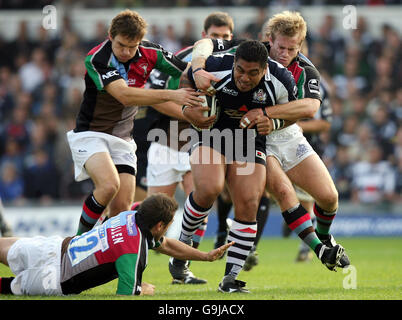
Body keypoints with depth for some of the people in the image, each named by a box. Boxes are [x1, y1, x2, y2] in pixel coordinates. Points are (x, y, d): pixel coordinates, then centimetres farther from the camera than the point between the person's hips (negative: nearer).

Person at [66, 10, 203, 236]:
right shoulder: (96, 59, -21)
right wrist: (171, 95, -40)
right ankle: (80, 240, -8)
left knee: (122, 208, -8)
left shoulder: (149, 54, -6)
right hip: (91, 134, -4)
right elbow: (125, 95, -34)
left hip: (123, 139, 5)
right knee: (109, 185, -29)